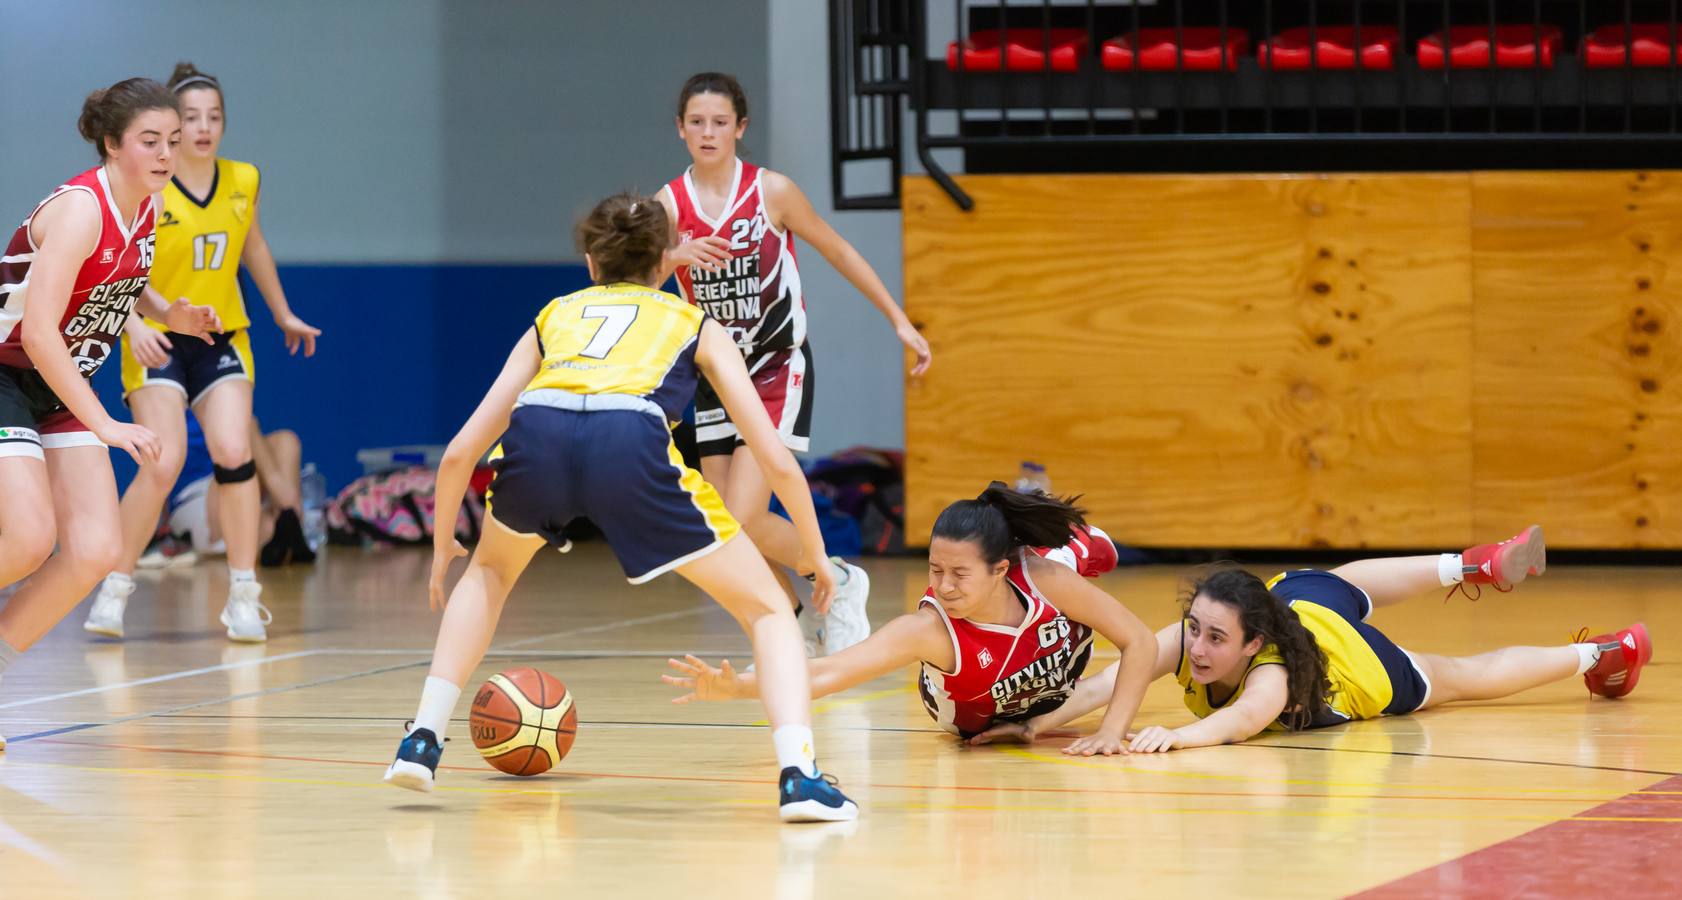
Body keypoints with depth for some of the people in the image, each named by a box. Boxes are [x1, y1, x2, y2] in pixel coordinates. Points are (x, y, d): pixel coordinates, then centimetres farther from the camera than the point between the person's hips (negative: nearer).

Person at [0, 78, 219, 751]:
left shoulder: (150, 205, 1)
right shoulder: (80, 209, -24)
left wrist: (166, 313, 2)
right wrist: (106, 427, -31)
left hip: (63, 386, 8)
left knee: (94, 550, -8)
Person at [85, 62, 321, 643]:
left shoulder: (243, 182, 2)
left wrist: (284, 315, 29)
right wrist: (134, 324, -35)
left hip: (222, 340, 4)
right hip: (157, 344, -4)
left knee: (234, 453, -14)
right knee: (163, 464, -17)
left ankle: (244, 595, -4)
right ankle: (116, 590, 0)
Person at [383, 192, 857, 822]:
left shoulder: (554, 316, 37)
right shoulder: (695, 324, 33)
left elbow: (461, 451, 33)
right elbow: (776, 461, 27)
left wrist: (443, 545, 49)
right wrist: (814, 553, 42)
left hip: (534, 437, 2)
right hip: (631, 445, -2)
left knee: (490, 572, 37)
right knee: (767, 608, 15)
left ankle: (423, 739, 26)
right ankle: (798, 774, -7)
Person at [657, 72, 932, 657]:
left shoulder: (771, 192, -10)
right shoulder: (668, 205, -4)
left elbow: (837, 251, 3)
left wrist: (899, 321, 5)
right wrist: (675, 257, -37)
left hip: (779, 370, -4)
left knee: (744, 521, -18)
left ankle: (838, 584, 7)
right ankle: (798, 623, 28)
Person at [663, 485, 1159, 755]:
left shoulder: (1044, 578, -39)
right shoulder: (928, 630, -45)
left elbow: (1140, 643, -27)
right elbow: (826, 672, -57)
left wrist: (1111, 731, -35)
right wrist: (737, 686, -73)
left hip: (1051, 690, 1)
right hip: (972, 720, -1)